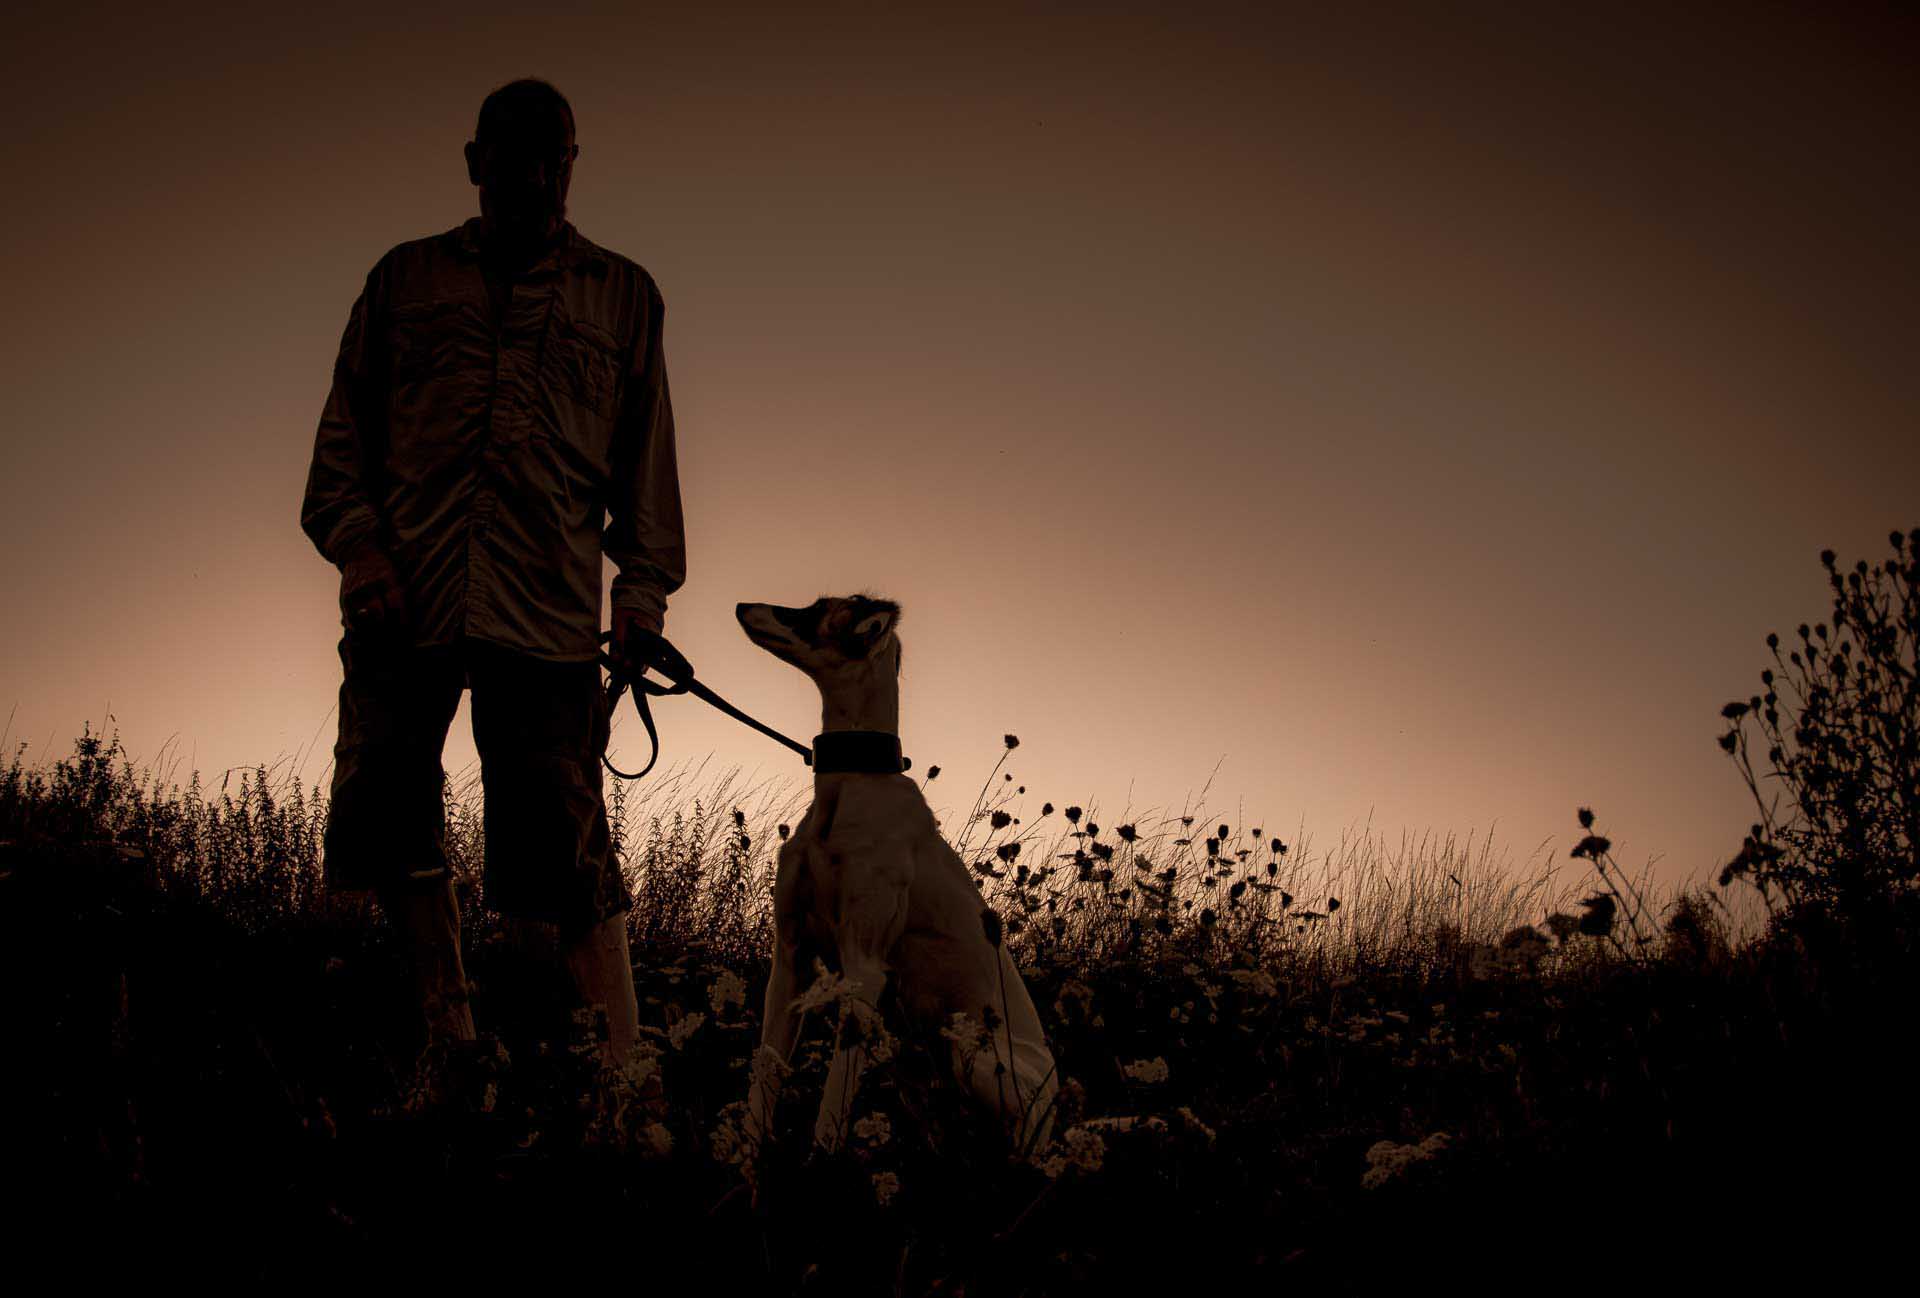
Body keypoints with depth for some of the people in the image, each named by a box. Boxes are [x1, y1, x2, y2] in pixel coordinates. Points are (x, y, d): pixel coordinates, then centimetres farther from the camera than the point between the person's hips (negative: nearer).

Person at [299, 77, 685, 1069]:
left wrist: (644, 586, 4)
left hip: (548, 608, -2)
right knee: (389, 817, 1)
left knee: (564, 839, -7)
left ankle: (624, 1065, -6)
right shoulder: (407, 277, 18)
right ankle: (450, 1039, 13)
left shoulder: (623, 295, 17)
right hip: (405, 597, 2)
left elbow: (647, 456, 15)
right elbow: (345, 427, 14)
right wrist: (356, 540, -2)